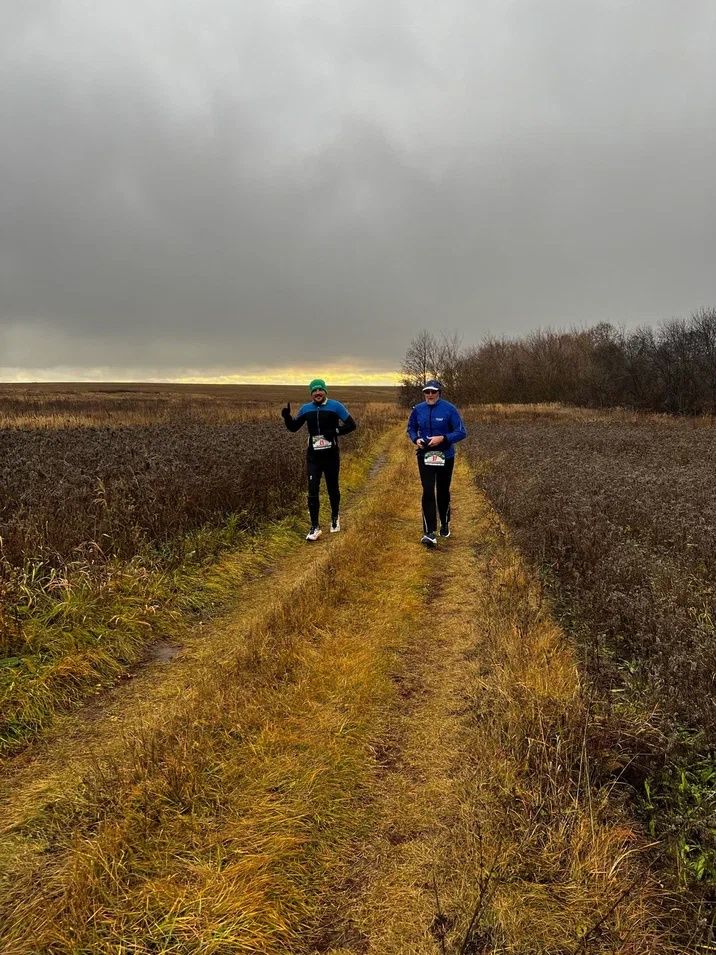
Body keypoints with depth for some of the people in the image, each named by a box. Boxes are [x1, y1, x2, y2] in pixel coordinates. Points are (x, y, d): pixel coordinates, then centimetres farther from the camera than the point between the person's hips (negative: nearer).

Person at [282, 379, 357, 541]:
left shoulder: (335, 406, -5)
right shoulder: (306, 409, 4)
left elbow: (351, 425, -5)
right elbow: (293, 427, 10)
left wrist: (335, 431, -20)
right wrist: (287, 417, -11)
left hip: (331, 455, -1)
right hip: (313, 456, 2)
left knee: (332, 488, 13)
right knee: (312, 490, -5)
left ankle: (335, 518, 37)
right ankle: (315, 527, 3)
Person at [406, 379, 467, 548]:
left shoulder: (449, 409, -12)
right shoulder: (418, 409, -2)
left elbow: (461, 432, -12)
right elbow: (411, 428, 12)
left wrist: (442, 438, -25)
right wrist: (416, 439, -9)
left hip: (445, 457, -1)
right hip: (425, 456, 1)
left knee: (443, 492, 15)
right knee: (428, 493, -9)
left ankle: (445, 524, 38)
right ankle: (429, 533, -10)